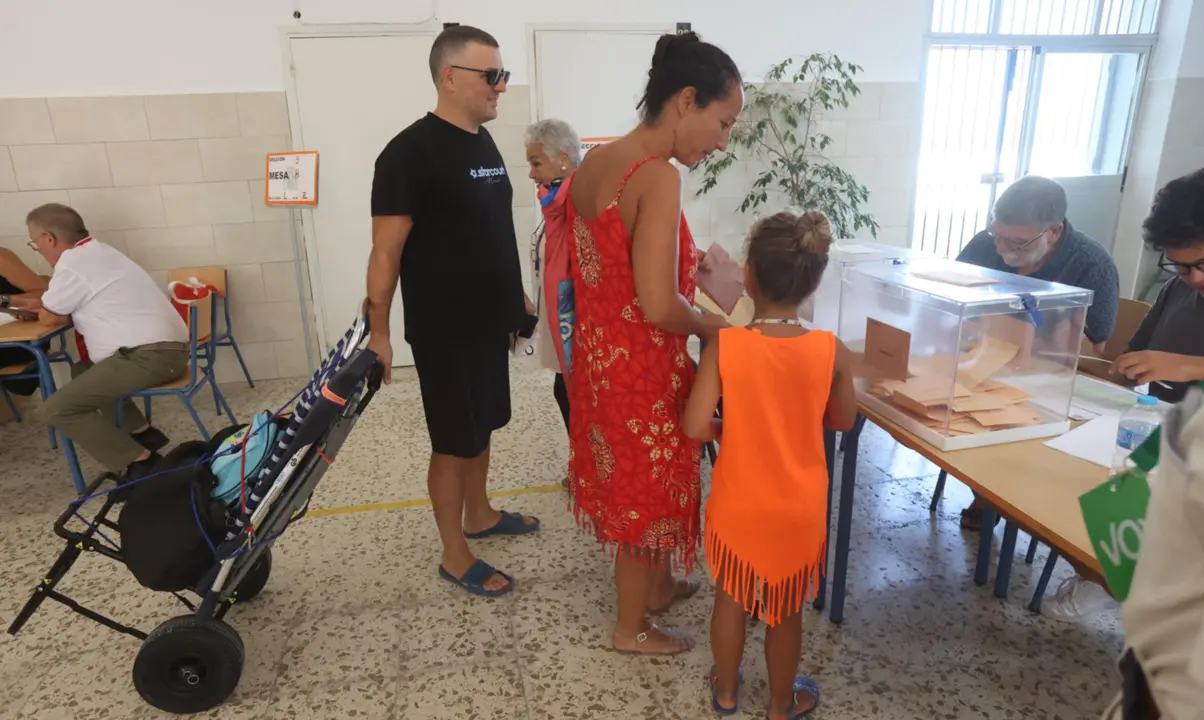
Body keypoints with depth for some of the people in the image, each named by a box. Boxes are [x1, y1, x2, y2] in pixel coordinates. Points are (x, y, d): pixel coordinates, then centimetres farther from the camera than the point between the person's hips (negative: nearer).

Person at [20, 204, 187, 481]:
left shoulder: (72, 263, -9)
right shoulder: (96, 252, 20)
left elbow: (51, 317, 3)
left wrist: (39, 307, 23)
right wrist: (38, 302, 26)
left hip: (151, 355, -10)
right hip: (164, 347, 10)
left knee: (58, 408, -7)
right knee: (82, 371, 29)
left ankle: (138, 463, -11)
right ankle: (141, 432, 20)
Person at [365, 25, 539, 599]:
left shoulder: (484, 143, 9)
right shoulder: (411, 152, -16)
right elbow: (386, 252, -17)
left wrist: (515, 297, 20)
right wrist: (377, 333, -19)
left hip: (489, 320, 8)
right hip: (445, 329, -8)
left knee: (482, 426, 20)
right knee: (454, 441, 3)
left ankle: (479, 515, 39)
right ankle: (455, 557, 19)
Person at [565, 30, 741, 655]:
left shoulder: (594, 163, 3)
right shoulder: (659, 178, -24)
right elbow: (660, 308, -28)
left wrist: (686, 265, 13)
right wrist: (716, 326, -9)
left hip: (598, 352, 9)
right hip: (640, 365, -9)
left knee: (627, 482, 25)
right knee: (644, 490, 12)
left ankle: (655, 586, 49)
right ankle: (632, 628, 35)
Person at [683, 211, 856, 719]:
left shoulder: (724, 345, -21)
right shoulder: (832, 350, -16)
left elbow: (696, 427, -21)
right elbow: (843, 422, -2)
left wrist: (733, 429, -1)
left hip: (739, 503, 0)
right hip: (799, 508, 1)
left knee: (731, 599, 22)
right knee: (786, 610, 21)